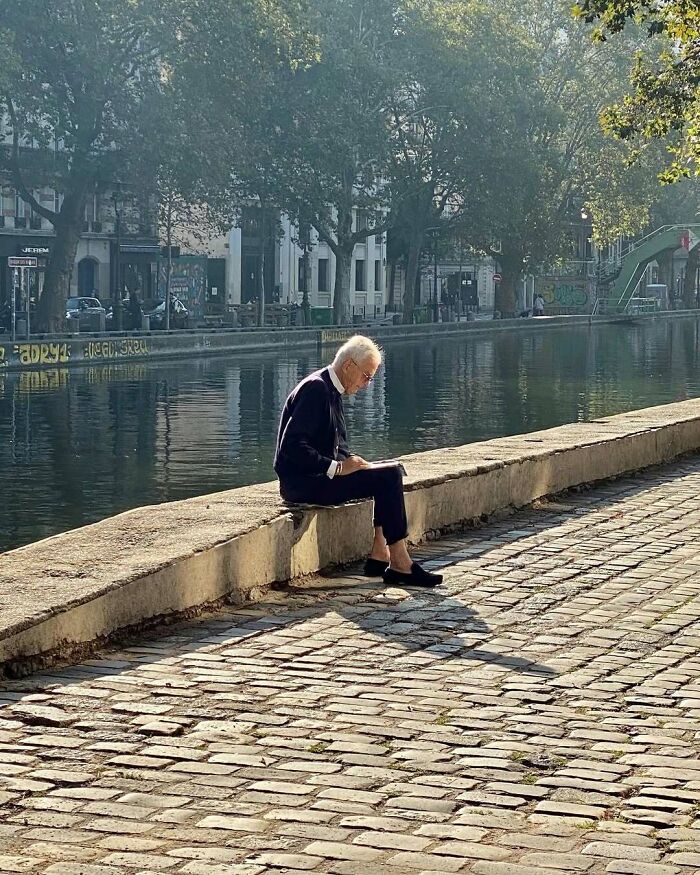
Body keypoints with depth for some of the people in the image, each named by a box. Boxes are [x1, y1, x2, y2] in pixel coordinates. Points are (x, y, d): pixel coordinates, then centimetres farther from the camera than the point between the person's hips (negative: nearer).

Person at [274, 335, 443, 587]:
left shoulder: (331, 390, 14)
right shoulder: (316, 389, -17)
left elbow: (338, 445, 22)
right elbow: (291, 445, -25)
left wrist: (352, 462, 2)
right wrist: (337, 467, -21)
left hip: (316, 476, 11)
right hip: (301, 483, -11)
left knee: (389, 474, 17)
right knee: (389, 476, -15)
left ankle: (379, 556, 10)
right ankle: (400, 566, -10)